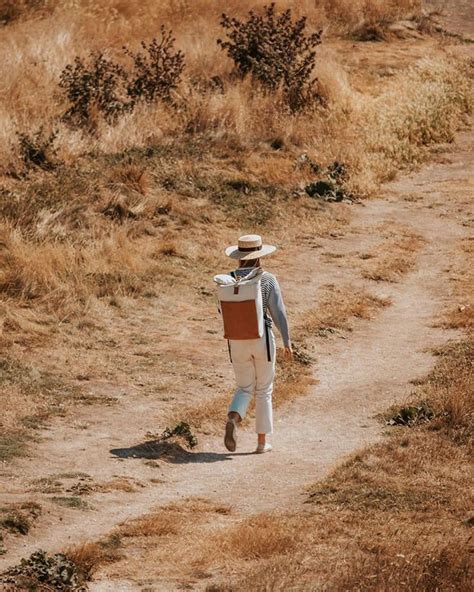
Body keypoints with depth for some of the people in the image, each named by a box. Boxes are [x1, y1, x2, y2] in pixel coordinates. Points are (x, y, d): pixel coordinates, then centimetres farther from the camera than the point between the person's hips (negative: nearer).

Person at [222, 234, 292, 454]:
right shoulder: (268, 280, -10)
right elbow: (279, 313, -12)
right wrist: (287, 342, -6)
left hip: (237, 341, 2)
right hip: (262, 339, -2)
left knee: (245, 388, 15)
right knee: (264, 390, 14)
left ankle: (232, 420, -18)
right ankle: (262, 442, 15)